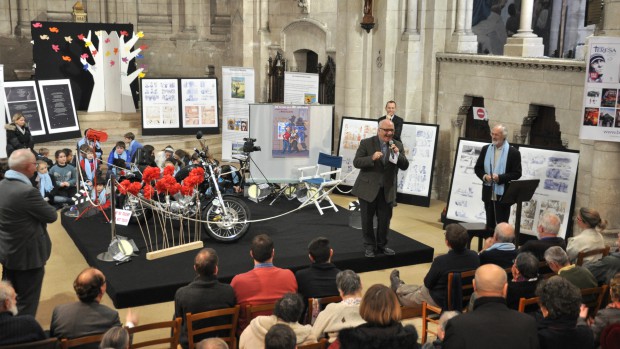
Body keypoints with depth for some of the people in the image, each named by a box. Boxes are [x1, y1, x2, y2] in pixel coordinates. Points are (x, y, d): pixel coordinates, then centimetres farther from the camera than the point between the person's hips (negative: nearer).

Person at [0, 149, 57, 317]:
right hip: (28, 254, -9)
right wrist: (44, 205, 1)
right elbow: (51, 216, -17)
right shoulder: (27, 191, -28)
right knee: (27, 302, 7)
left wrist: (39, 205, 0)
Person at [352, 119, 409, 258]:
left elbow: (405, 166, -3)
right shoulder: (366, 143, -8)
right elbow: (356, 162, -11)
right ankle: (369, 246, 23)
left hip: (387, 190, 3)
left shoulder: (398, 145, 1)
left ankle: (382, 245, 28)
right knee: (367, 219, 9)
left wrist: (397, 154, -21)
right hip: (368, 188, -3)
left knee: (385, 219, 11)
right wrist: (372, 158, -27)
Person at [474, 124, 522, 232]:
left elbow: (517, 173, -10)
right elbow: (477, 168, 11)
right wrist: (484, 176, -10)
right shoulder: (485, 149, 7)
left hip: (503, 194, -4)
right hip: (488, 193, 5)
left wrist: (499, 178, -21)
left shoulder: (513, 152, -7)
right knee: (489, 224, 14)